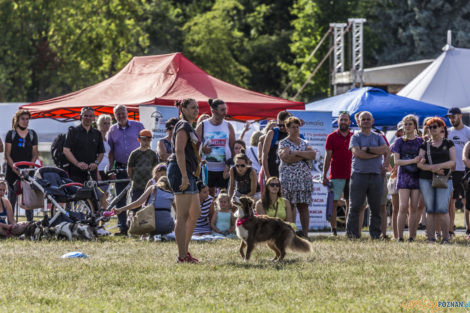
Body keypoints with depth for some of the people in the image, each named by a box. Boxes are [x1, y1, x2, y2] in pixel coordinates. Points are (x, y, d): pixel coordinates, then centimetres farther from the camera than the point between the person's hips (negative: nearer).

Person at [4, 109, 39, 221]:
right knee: (12, 198, 0)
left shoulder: (32, 134, 8)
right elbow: (7, 154, -2)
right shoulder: (11, 134, 1)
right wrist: (14, 168, -15)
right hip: (13, 172, -1)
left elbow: (35, 154, 8)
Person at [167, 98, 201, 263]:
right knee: (183, 216, -10)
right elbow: (179, 151, -20)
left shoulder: (189, 127, 21)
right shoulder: (183, 126, -10)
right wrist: (184, 176, -26)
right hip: (180, 172, -11)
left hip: (188, 174, 11)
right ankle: (182, 256, -10)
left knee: (195, 213, 15)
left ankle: (185, 251, 20)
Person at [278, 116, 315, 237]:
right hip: (288, 179, -3)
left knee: (303, 206, -2)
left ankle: (305, 233, -3)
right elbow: (286, 158, -14)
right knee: (290, 207, -6)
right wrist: (304, 156, -6)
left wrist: (297, 153, -11)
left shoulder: (304, 143, 17)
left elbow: (313, 154, -1)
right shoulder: (284, 143, 3)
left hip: (304, 179, 3)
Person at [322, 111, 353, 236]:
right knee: (333, 203, -3)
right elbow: (328, 157, 1)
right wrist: (324, 176, -4)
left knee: (350, 204, 4)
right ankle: (333, 230, -1)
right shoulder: (332, 137, 3)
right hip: (336, 176, -2)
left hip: (351, 176, 2)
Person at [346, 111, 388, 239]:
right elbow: (357, 153, -11)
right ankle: (352, 233, -1)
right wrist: (377, 153, -6)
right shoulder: (355, 137, 7)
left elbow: (385, 149, -3)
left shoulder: (378, 137, 16)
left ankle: (375, 234, 8)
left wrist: (367, 149, -9)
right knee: (355, 207, -4)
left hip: (376, 175, 3)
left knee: (376, 207, 3)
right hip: (359, 174, -3)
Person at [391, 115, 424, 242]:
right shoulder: (400, 141, 6)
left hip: (417, 177, 1)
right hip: (404, 176, -1)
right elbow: (396, 161, -3)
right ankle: (400, 237, -9)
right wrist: (413, 161, -14)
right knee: (403, 207, -10)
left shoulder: (420, 141, 10)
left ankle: (412, 236, 1)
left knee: (414, 208, -1)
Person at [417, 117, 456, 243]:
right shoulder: (425, 145, 12)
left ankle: (446, 237, -6)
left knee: (442, 209, -12)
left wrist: (438, 166, -15)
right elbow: (420, 163, 3)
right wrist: (433, 169, -14)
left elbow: (453, 162, 1)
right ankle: (431, 238, -1)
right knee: (430, 210, -1)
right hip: (426, 180, 2)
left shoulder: (448, 144, 10)